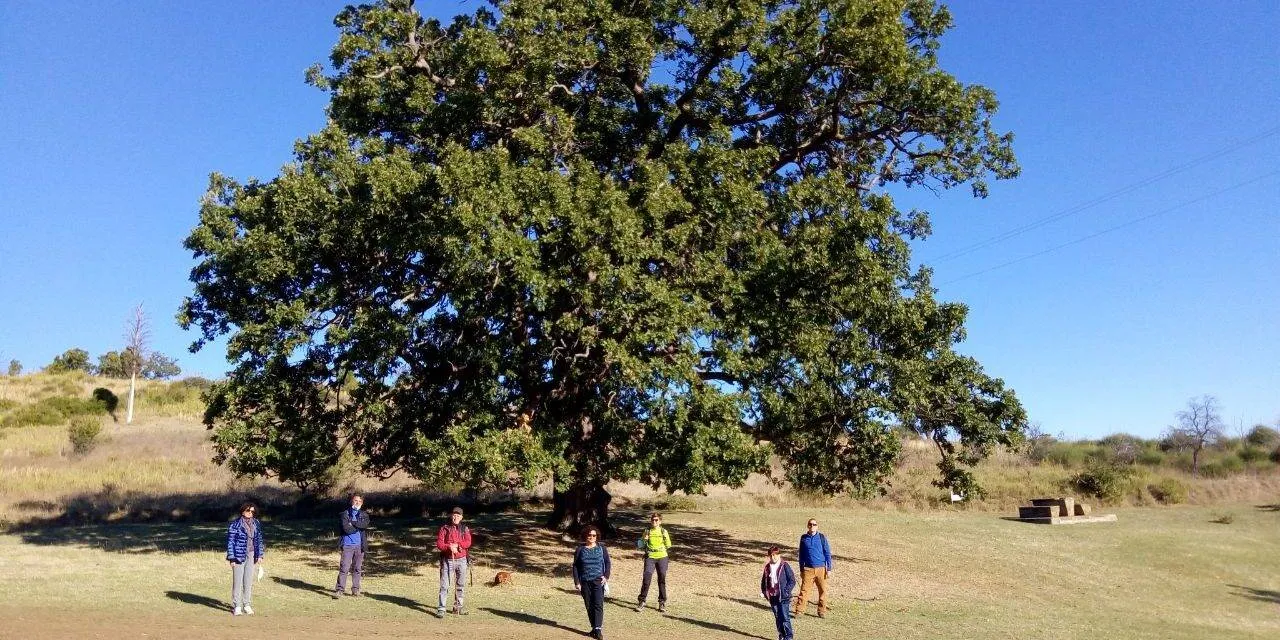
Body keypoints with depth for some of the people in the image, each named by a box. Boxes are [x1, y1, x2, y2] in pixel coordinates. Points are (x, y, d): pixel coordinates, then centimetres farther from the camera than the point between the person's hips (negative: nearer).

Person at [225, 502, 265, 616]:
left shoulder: (256, 524, 8)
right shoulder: (235, 524, -7)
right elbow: (230, 541, -6)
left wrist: (260, 555, 9)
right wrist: (231, 557, -10)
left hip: (251, 555, 4)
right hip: (239, 555, -4)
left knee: (249, 581, 8)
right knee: (238, 580, -1)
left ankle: (247, 605, 16)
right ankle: (236, 606, 8)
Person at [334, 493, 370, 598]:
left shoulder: (364, 514, 11)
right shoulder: (346, 513, 2)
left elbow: (365, 524, -11)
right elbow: (346, 528, -11)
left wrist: (352, 523, -10)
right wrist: (359, 527, -5)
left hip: (360, 545, 3)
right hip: (348, 544, -3)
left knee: (358, 568, 7)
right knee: (344, 568, -8)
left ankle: (355, 589, 14)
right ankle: (339, 590, -6)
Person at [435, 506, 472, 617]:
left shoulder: (465, 529, 7)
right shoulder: (444, 528, 1)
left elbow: (468, 543, -6)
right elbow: (439, 544, -8)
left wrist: (457, 545, -19)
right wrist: (449, 547, -24)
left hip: (461, 560, 3)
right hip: (447, 560, -3)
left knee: (460, 585, 10)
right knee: (444, 585, -7)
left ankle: (458, 607, 21)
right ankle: (441, 609, -6)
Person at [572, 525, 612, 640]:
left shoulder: (601, 548, 3)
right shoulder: (580, 549, 4)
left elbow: (607, 563, 8)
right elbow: (575, 566, 6)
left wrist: (606, 576, -5)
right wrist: (576, 582, 0)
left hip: (598, 580, -2)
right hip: (584, 582, 2)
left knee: (598, 605, -12)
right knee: (589, 606, 6)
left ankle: (598, 629, -14)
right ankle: (594, 628, 15)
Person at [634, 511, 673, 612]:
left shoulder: (663, 531, 5)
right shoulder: (647, 532, 5)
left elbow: (668, 546, 3)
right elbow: (639, 546, 9)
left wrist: (666, 537, -13)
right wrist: (644, 540, -10)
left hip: (662, 557, 1)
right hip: (650, 557, -1)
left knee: (662, 579, 6)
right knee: (646, 578, -10)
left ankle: (662, 602, 17)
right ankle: (641, 601, -3)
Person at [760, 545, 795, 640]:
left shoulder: (785, 566, -8)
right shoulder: (767, 567, 7)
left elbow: (792, 581, -7)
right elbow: (764, 580, 18)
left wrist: (786, 591, -16)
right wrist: (763, 591, 6)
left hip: (783, 597, -5)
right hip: (772, 597, 5)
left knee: (785, 617, -6)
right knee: (777, 617, 12)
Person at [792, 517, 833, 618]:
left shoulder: (822, 538, 0)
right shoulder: (803, 538, 5)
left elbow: (828, 554, 3)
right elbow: (801, 555, 12)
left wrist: (829, 569, -1)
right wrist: (801, 570, 11)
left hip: (821, 569, 0)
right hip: (808, 569, 0)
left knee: (823, 591, 4)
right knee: (804, 590, -4)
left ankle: (822, 611, 17)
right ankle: (798, 611, -1)